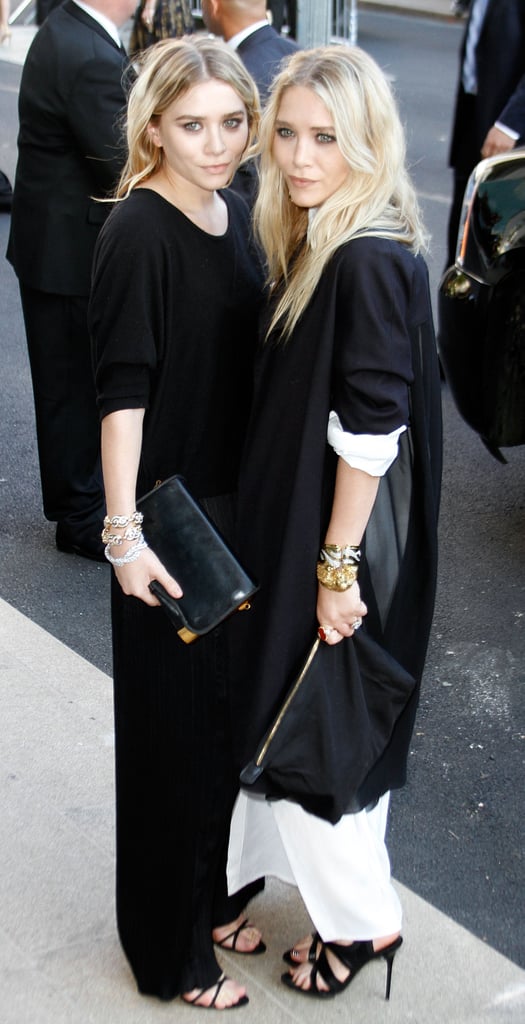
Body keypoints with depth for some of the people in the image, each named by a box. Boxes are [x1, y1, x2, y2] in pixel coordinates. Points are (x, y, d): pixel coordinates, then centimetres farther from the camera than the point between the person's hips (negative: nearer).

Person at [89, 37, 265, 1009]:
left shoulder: (234, 212, 5)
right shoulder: (137, 235, -18)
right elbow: (121, 395, -21)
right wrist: (124, 535, -22)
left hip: (236, 501, 8)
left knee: (224, 710, 19)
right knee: (172, 726, 7)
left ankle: (208, 899, 40)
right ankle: (170, 951, 27)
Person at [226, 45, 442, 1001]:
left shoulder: (370, 262, -24)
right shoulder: (317, 240, 4)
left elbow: (371, 429, -24)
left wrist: (337, 565, -19)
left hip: (344, 539, -9)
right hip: (298, 522, 9)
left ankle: (361, 918, 29)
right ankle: (350, 899, 41)